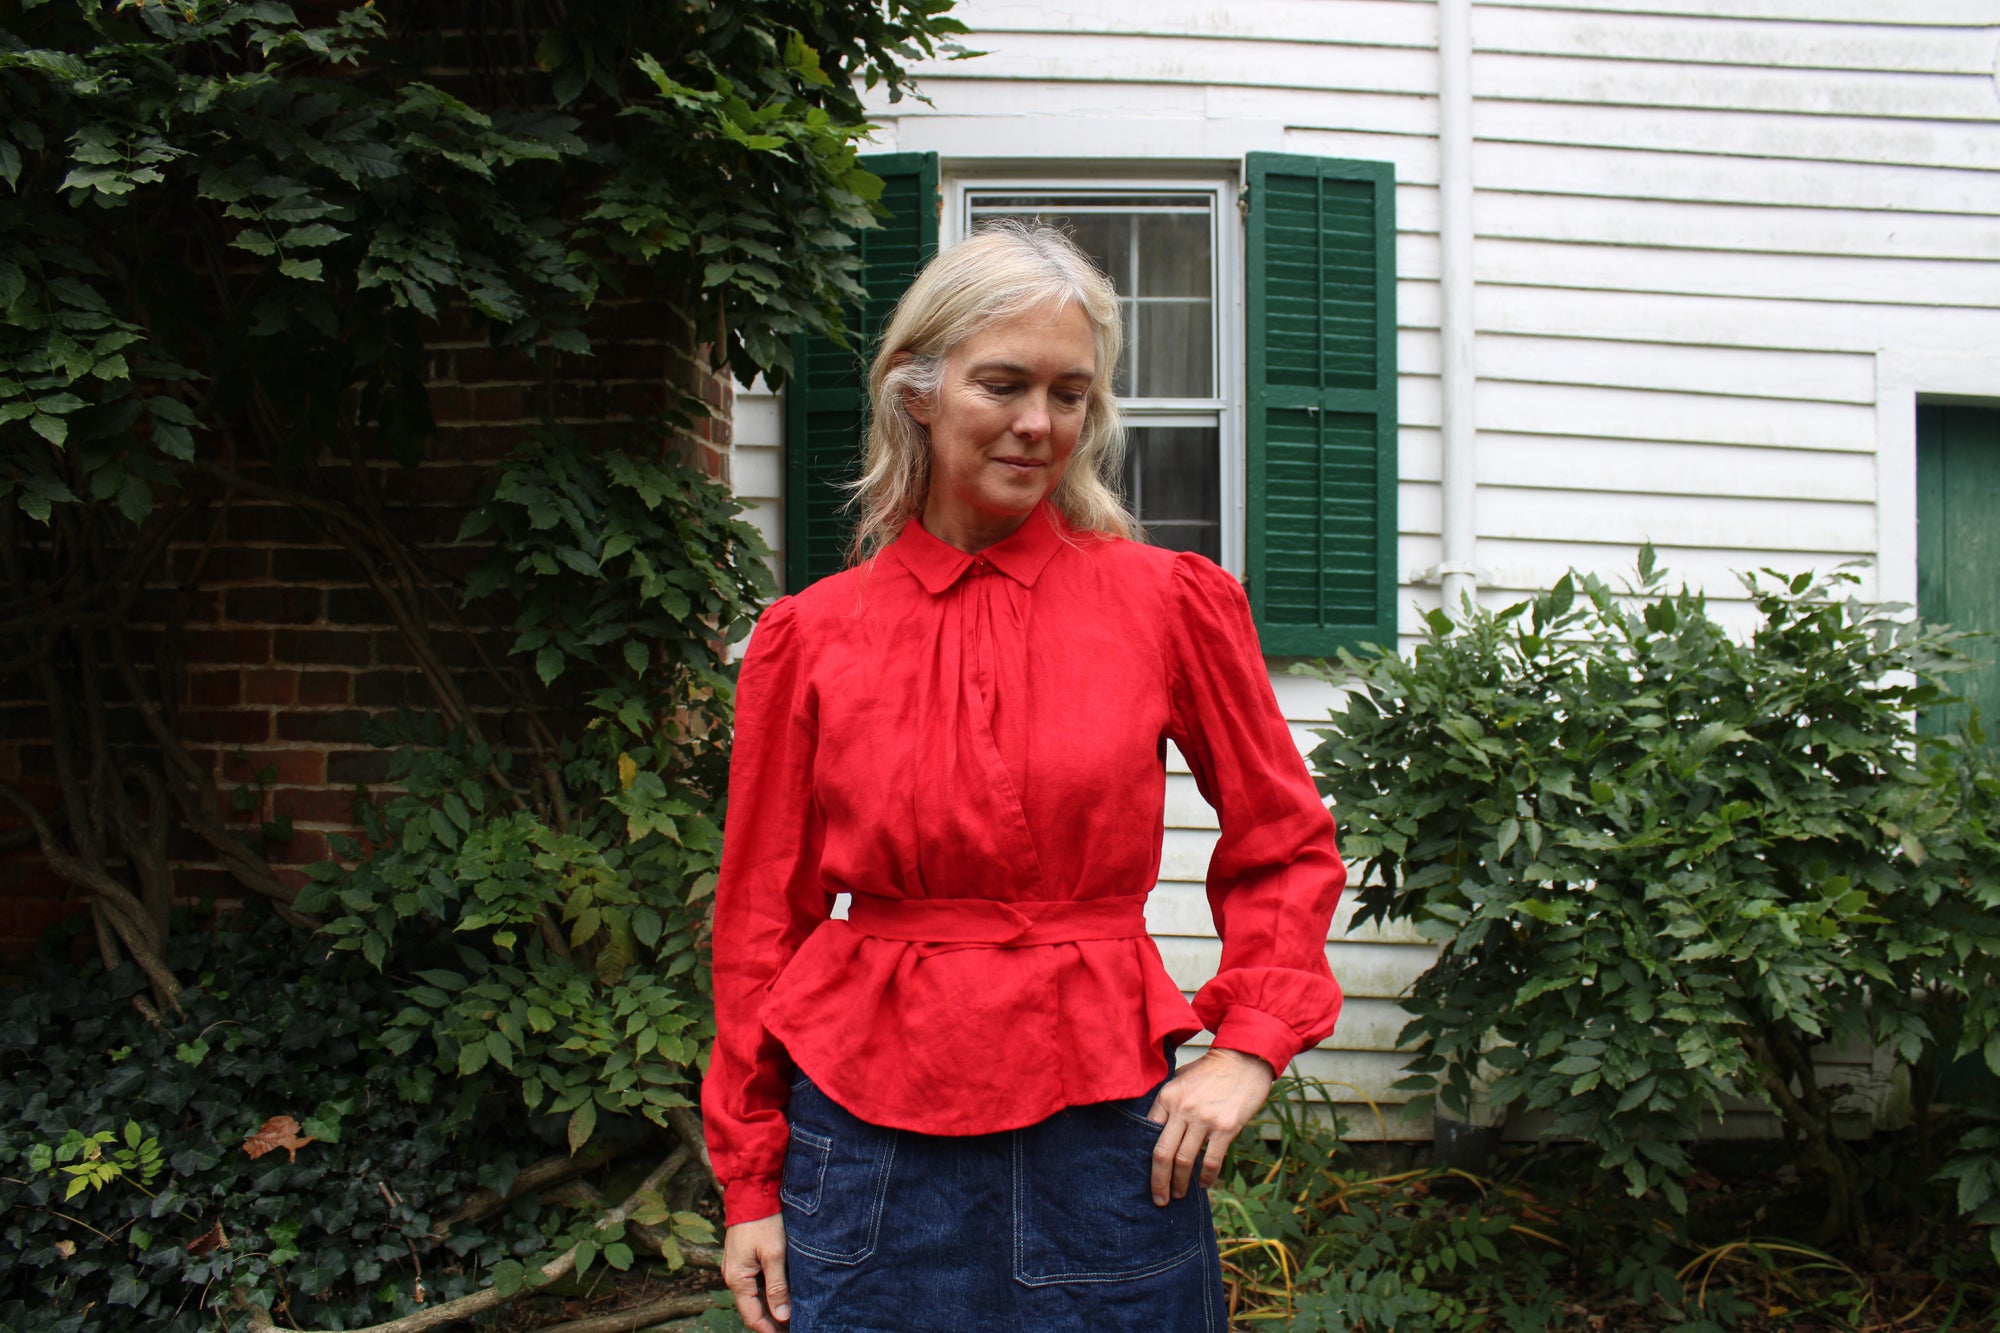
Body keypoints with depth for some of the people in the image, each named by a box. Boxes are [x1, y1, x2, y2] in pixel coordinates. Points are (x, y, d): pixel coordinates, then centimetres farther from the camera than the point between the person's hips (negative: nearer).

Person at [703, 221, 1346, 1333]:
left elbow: (1286, 846, 10)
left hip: (1100, 1132, 0)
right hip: (871, 1140, 1)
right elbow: (764, 913, 5)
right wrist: (751, 1184, 6)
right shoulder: (810, 637, 0)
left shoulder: (1173, 603, -2)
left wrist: (1251, 1044, -2)